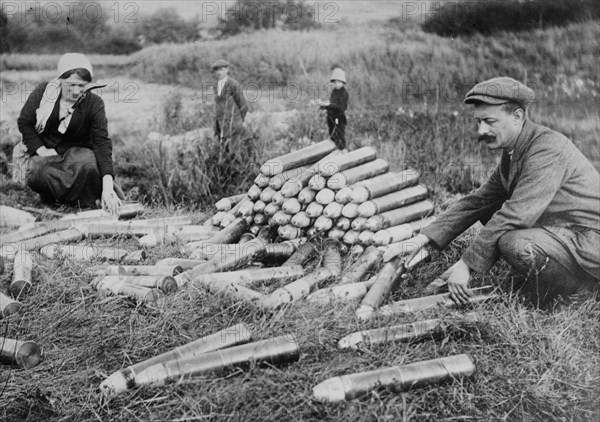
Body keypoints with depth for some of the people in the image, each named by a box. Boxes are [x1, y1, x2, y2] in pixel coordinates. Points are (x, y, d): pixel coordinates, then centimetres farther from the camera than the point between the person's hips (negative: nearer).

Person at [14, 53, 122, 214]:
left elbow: (102, 142, -22)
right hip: (43, 148, 1)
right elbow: (24, 122, 1)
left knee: (89, 163, -36)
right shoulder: (43, 91, -9)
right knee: (34, 172, -34)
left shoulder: (94, 104, -14)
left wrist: (108, 185, -35)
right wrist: (42, 150, -16)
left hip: (76, 150, -1)